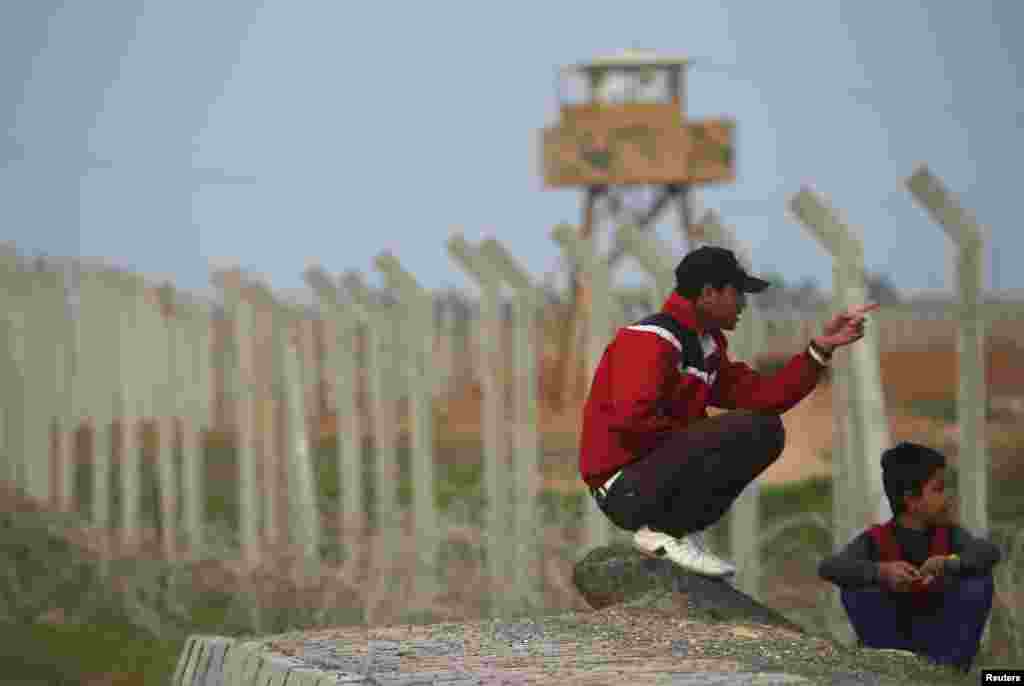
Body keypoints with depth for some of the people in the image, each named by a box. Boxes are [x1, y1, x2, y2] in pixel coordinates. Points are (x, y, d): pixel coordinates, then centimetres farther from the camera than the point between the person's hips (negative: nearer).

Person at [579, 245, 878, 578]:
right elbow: (631, 418, -29)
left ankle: (682, 527, 5)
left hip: (661, 469, 10)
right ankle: (663, 532, -12)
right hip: (626, 488, -10)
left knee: (766, 429, 13)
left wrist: (821, 347, 4)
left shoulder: (707, 346, 14)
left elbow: (761, 395, 7)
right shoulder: (652, 340, -17)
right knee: (744, 429, -23)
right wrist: (689, 435, -14)